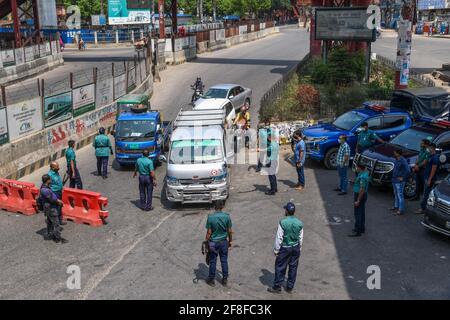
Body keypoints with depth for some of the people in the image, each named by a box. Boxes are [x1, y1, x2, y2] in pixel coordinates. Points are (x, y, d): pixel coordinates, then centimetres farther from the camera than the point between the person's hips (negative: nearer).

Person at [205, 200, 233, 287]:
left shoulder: (210, 217, -16)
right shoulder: (227, 216, -11)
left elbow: (209, 232, -12)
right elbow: (229, 231, -3)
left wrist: (206, 242, 0)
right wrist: (230, 240, 11)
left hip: (213, 242, -2)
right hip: (223, 242, 2)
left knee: (213, 261, 11)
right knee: (224, 261, 13)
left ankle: (211, 280, 23)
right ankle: (225, 280, 23)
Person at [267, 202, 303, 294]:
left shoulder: (283, 222, -19)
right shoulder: (299, 223, -5)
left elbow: (279, 237, -14)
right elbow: (301, 238, 4)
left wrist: (276, 250, -4)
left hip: (285, 248, -4)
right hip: (296, 248, 4)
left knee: (280, 267, 8)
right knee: (293, 267, 15)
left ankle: (277, 287, 18)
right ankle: (290, 287, 25)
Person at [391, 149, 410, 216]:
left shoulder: (403, 161, -22)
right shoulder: (397, 160, 6)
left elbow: (408, 170, -28)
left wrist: (403, 177, -20)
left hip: (399, 181, -10)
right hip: (394, 180, 10)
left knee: (400, 195, -4)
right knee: (396, 194, 22)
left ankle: (401, 210, 2)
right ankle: (396, 206, 37)